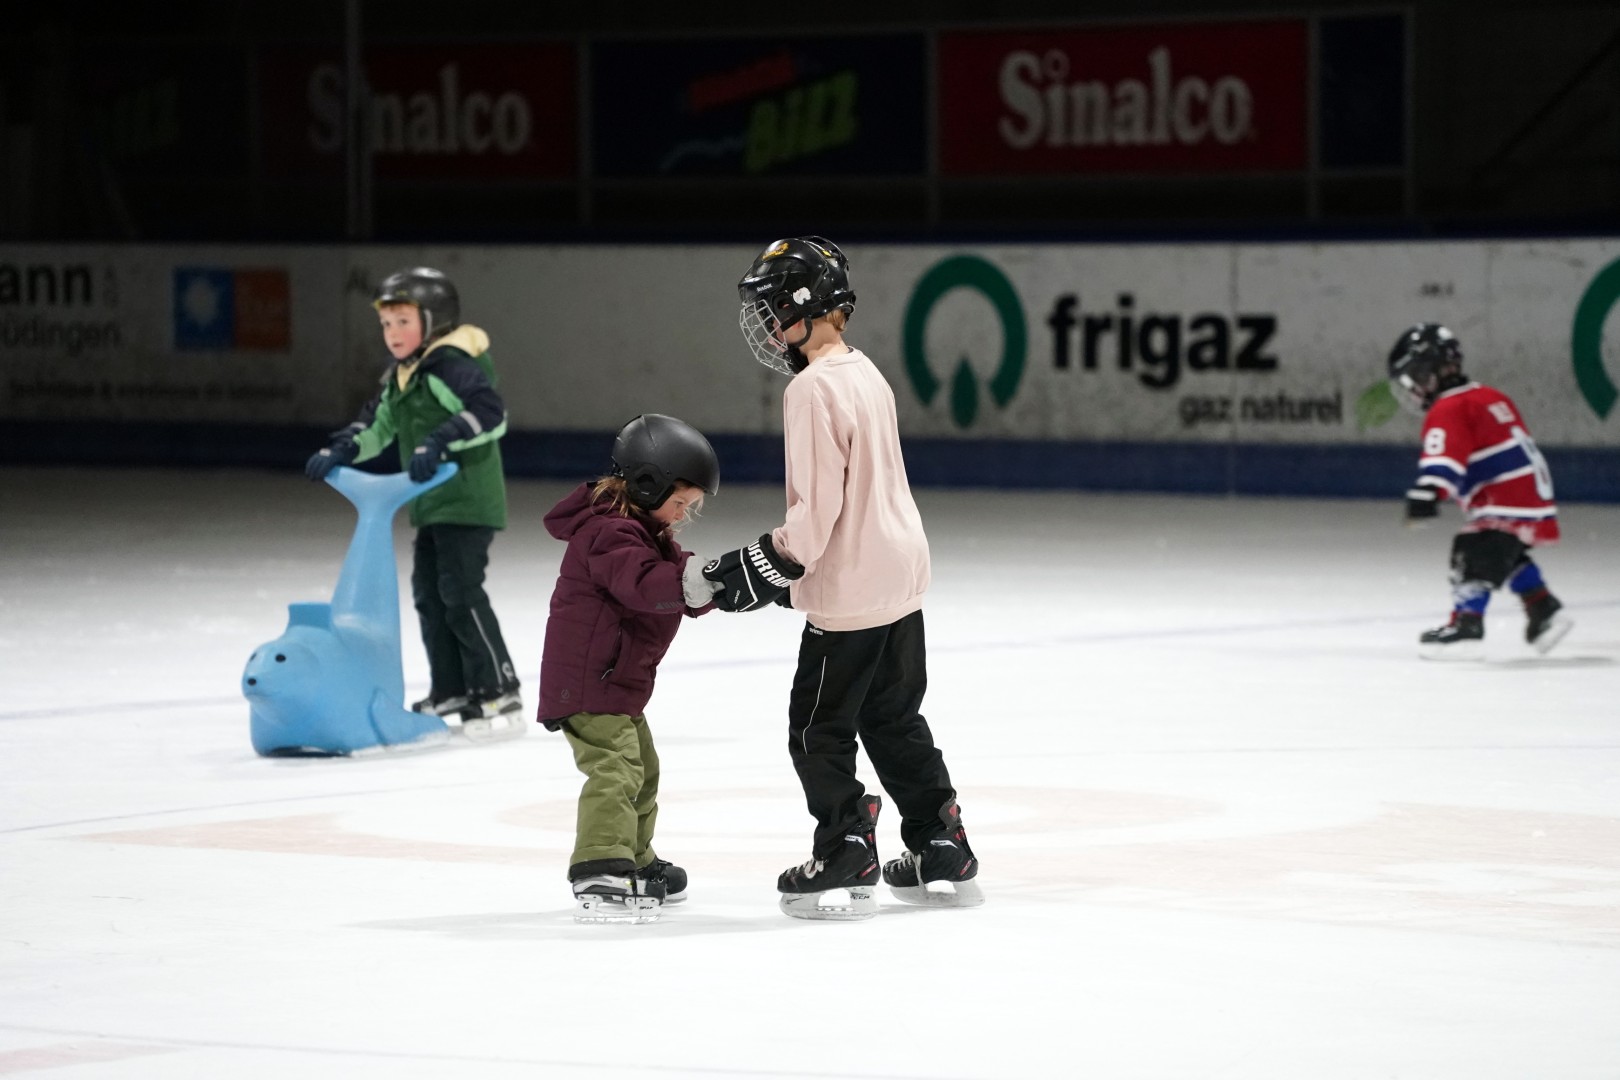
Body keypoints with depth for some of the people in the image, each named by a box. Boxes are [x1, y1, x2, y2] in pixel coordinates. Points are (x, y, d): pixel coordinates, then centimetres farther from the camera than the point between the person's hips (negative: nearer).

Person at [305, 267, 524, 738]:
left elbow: (490, 411, -28)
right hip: (432, 505, 10)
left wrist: (439, 442, -34)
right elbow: (376, 424, 24)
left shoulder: (452, 364, -16)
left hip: (468, 501, -10)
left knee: (461, 592, -14)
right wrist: (338, 452, 8)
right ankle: (451, 691, 21)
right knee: (429, 593, 12)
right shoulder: (399, 377, 15)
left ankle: (500, 695, -11)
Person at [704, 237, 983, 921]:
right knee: (893, 719, 17)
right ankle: (943, 855, 20)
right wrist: (785, 563, 20)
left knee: (819, 729, 2)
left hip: (849, 593, -10)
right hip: (899, 576, 10)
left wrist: (769, 565, -13)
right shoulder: (865, 373, 12)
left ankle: (845, 861, 5)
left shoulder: (815, 388, -18)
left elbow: (817, 502, -22)